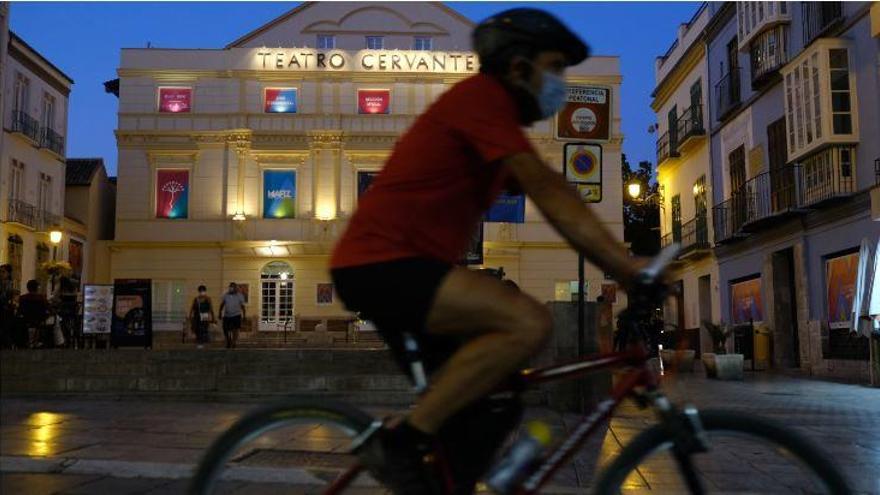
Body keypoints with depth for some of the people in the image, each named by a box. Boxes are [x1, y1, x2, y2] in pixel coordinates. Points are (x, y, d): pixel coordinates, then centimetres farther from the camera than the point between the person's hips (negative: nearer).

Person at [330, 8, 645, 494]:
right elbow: (551, 195, -18)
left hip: (381, 267, 10)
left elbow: (555, 198, 17)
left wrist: (627, 267, 10)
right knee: (529, 322, -26)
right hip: (382, 264, -10)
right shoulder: (482, 95, -9)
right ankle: (400, 442, -16)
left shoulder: (496, 118, 21)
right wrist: (630, 269, -18)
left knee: (492, 407, 13)